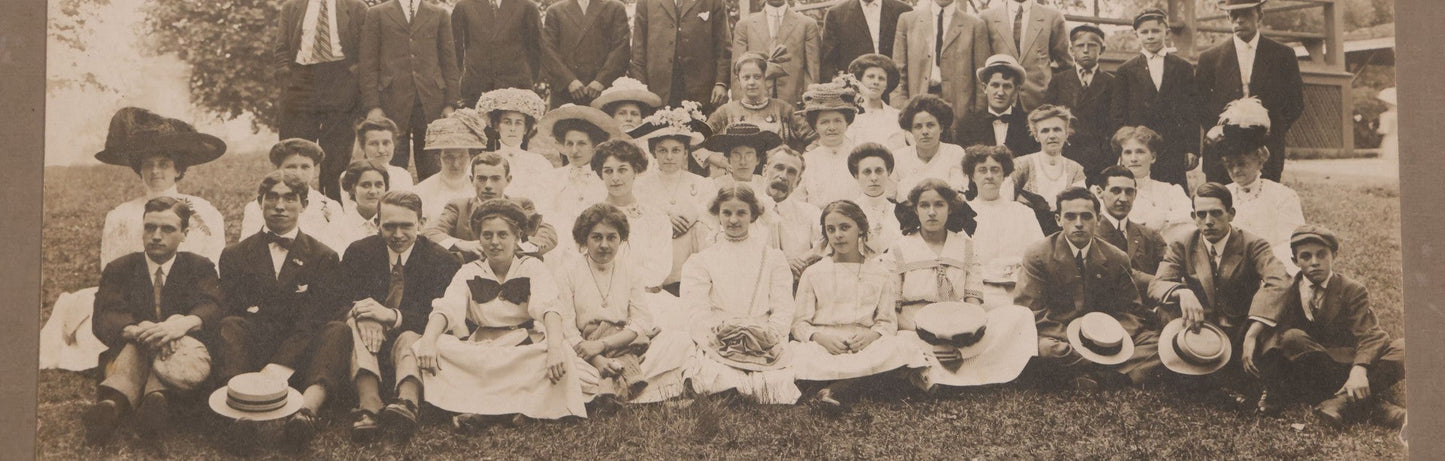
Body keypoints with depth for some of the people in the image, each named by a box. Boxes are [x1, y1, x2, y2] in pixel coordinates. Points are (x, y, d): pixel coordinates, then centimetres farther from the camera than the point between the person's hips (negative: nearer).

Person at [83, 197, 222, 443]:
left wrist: (184, 323, -33)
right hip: (125, 355, 0)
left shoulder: (200, 267, 15)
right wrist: (136, 331, -29)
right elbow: (103, 319, -3)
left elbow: (211, 309, -6)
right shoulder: (118, 270, 16)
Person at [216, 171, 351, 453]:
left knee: (339, 330, -27)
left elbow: (311, 323, -1)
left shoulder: (324, 258, 13)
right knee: (230, 325, -28)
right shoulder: (235, 256, 17)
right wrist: (261, 373, -18)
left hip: (299, 360, 0)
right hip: (251, 356, 0)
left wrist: (280, 367, -21)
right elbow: (230, 313, 2)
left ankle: (308, 408, -53)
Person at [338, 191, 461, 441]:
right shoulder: (358, 252, 8)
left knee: (411, 337, -35)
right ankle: (368, 403, -55)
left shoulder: (441, 260, 0)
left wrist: (392, 316, -28)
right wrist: (358, 313, -27)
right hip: (370, 345, 2)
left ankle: (407, 401, -65)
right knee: (356, 325, -30)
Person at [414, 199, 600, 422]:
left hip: (526, 350, -1)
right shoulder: (469, 273, 9)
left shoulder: (532, 268, 3)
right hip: (478, 353, 1)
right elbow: (446, 308, -8)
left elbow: (549, 308, -15)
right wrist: (428, 341, -30)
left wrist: (555, 346, -35)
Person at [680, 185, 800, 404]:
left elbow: (783, 308, 8)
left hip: (766, 347, 1)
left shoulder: (773, 258, 21)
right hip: (717, 347, -1)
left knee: (774, 385, -28)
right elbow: (697, 312, 4)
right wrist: (719, 329, -15)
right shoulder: (700, 261, 19)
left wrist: (768, 332, -11)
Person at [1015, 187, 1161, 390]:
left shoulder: (1116, 259, 9)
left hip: (1103, 340, 4)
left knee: (1156, 343, -20)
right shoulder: (1038, 256, -1)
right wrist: (1074, 340, -21)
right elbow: (1029, 313, -8)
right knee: (1038, 349, -38)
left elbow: (1132, 311, 10)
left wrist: (1113, 337, -14)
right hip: (1058, 339, -4)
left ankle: (1095, 377, -37)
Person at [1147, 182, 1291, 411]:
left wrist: (1252, 334, -38)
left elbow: (1279, 281, -27)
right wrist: (1182, 293, -37)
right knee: (1162, 313, -28)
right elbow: (1156, 286, -11)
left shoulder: (1252, 245, -7)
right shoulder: (1181, 244, 0)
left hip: (1240, 334, -2)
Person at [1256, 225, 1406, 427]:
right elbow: (1276, 332, -4)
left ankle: (1346, 401, -41)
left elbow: (1371, 335, -12)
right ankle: (1373, 404, -33)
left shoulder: (1353, 291, 2)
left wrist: (1359, 370, -32)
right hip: (1309, 373, 0)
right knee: (1293, 338, -31)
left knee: (1404, 348, -22)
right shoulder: (1288, 292, 6)